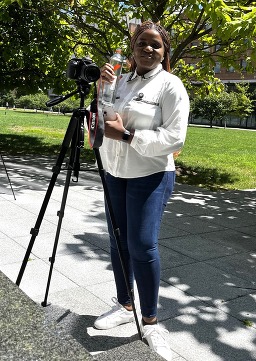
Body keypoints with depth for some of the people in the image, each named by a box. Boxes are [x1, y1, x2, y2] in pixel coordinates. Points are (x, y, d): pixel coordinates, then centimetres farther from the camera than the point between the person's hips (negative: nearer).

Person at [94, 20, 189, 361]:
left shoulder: (171, 85, -6)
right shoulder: (123, 81, 12)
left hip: (151, 176, -6)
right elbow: (104, 120, 13)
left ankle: (150, 321, 4)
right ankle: (124, 305, 24)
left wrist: (126, 135, -19)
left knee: (142, 244, -12)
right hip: (115, 173, 6)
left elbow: (174, 139, -16)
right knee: (118, 241, 7)